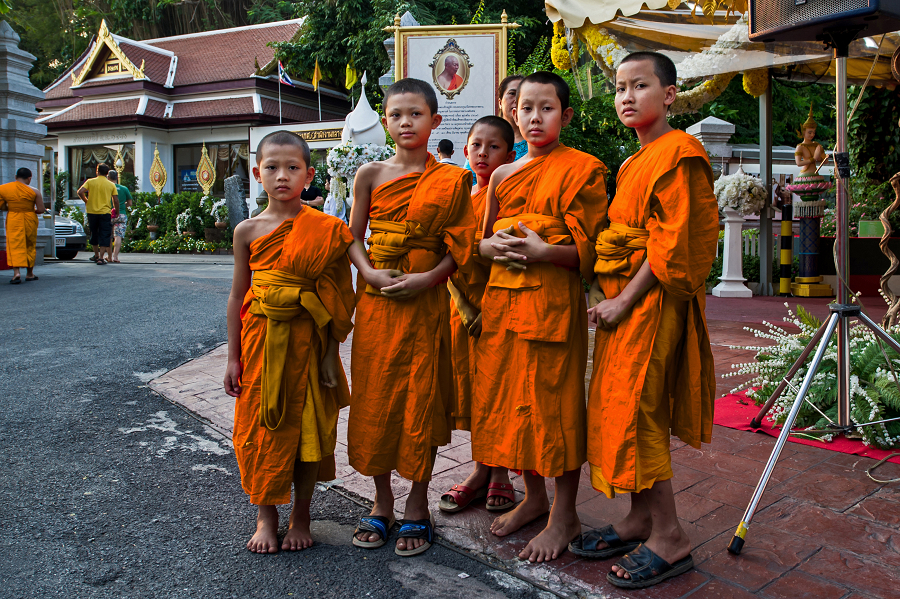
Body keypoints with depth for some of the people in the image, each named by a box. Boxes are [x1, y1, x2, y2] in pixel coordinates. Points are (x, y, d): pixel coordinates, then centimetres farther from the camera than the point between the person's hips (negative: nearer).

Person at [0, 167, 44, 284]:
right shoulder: (34, 191, -8)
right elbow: (41, 209, -8)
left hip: (13, 220, 0)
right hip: (29, 219, 0)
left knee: (14, 246, 0)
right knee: (30, 246, 13)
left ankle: (16, 272, -17)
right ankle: (29, 273, 20)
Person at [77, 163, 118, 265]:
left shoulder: (90, 182, 1)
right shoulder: (111, 185, 1)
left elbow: (80, 192, -10)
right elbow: (116, 200, -2)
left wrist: (86, 201, 7)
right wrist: (117, 212, 11)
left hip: (92, 212, 1)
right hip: (105, 213, -1)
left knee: (94, 234, 18)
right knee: (104, 236, 0)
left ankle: (96, 255, 28)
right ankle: (101, 258, -8)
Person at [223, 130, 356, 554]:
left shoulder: (324, 230, -4)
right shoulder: (248, 230, 1)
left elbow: (337, 296, -3)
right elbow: (238, 296, 5)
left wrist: (330, 353, -6)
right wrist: (233, 357, 4)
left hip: (307, 340, -1)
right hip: (259, 340, 2)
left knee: (307, 425, 7)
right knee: (259, 426, 8)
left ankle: (301, 514, 27)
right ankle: (266, 516, 26)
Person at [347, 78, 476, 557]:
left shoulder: (450, 179, 1)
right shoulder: (370, 174, 6)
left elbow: (458, 247, -1)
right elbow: (353, 237, 6)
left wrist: (427, 278, -16)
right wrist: (369, 272, -11)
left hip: (425, 302, -2)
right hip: (375, 300, 2)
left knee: (422, 398, 3)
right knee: (374, 395, 7)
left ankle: (417, 507, 20)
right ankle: (382, 502, 25)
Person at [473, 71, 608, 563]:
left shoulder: (580, 169, -2)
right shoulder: (502, 176, 16)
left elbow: (590, 250, -7)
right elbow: (483, 240, 21)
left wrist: (543, 250, -21)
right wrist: (492, 246, -1)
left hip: (553, 300, -6)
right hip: (501, 298, 7)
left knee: (554, 401, -1)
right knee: (509, 398, 12)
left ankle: (565, 515, 17)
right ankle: (533, 496, 31)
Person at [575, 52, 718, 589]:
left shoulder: (678, 152, -10)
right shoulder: (633, 163, 19)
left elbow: (672, 242, -17)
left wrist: (626, 300, -17)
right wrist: (611, 297, 11)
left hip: (653, 300, -9)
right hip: (623, 300, 9)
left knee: (634, 408, -8)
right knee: (620, 407, 11)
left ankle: (670, 538, 5)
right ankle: (640, 519, 23)